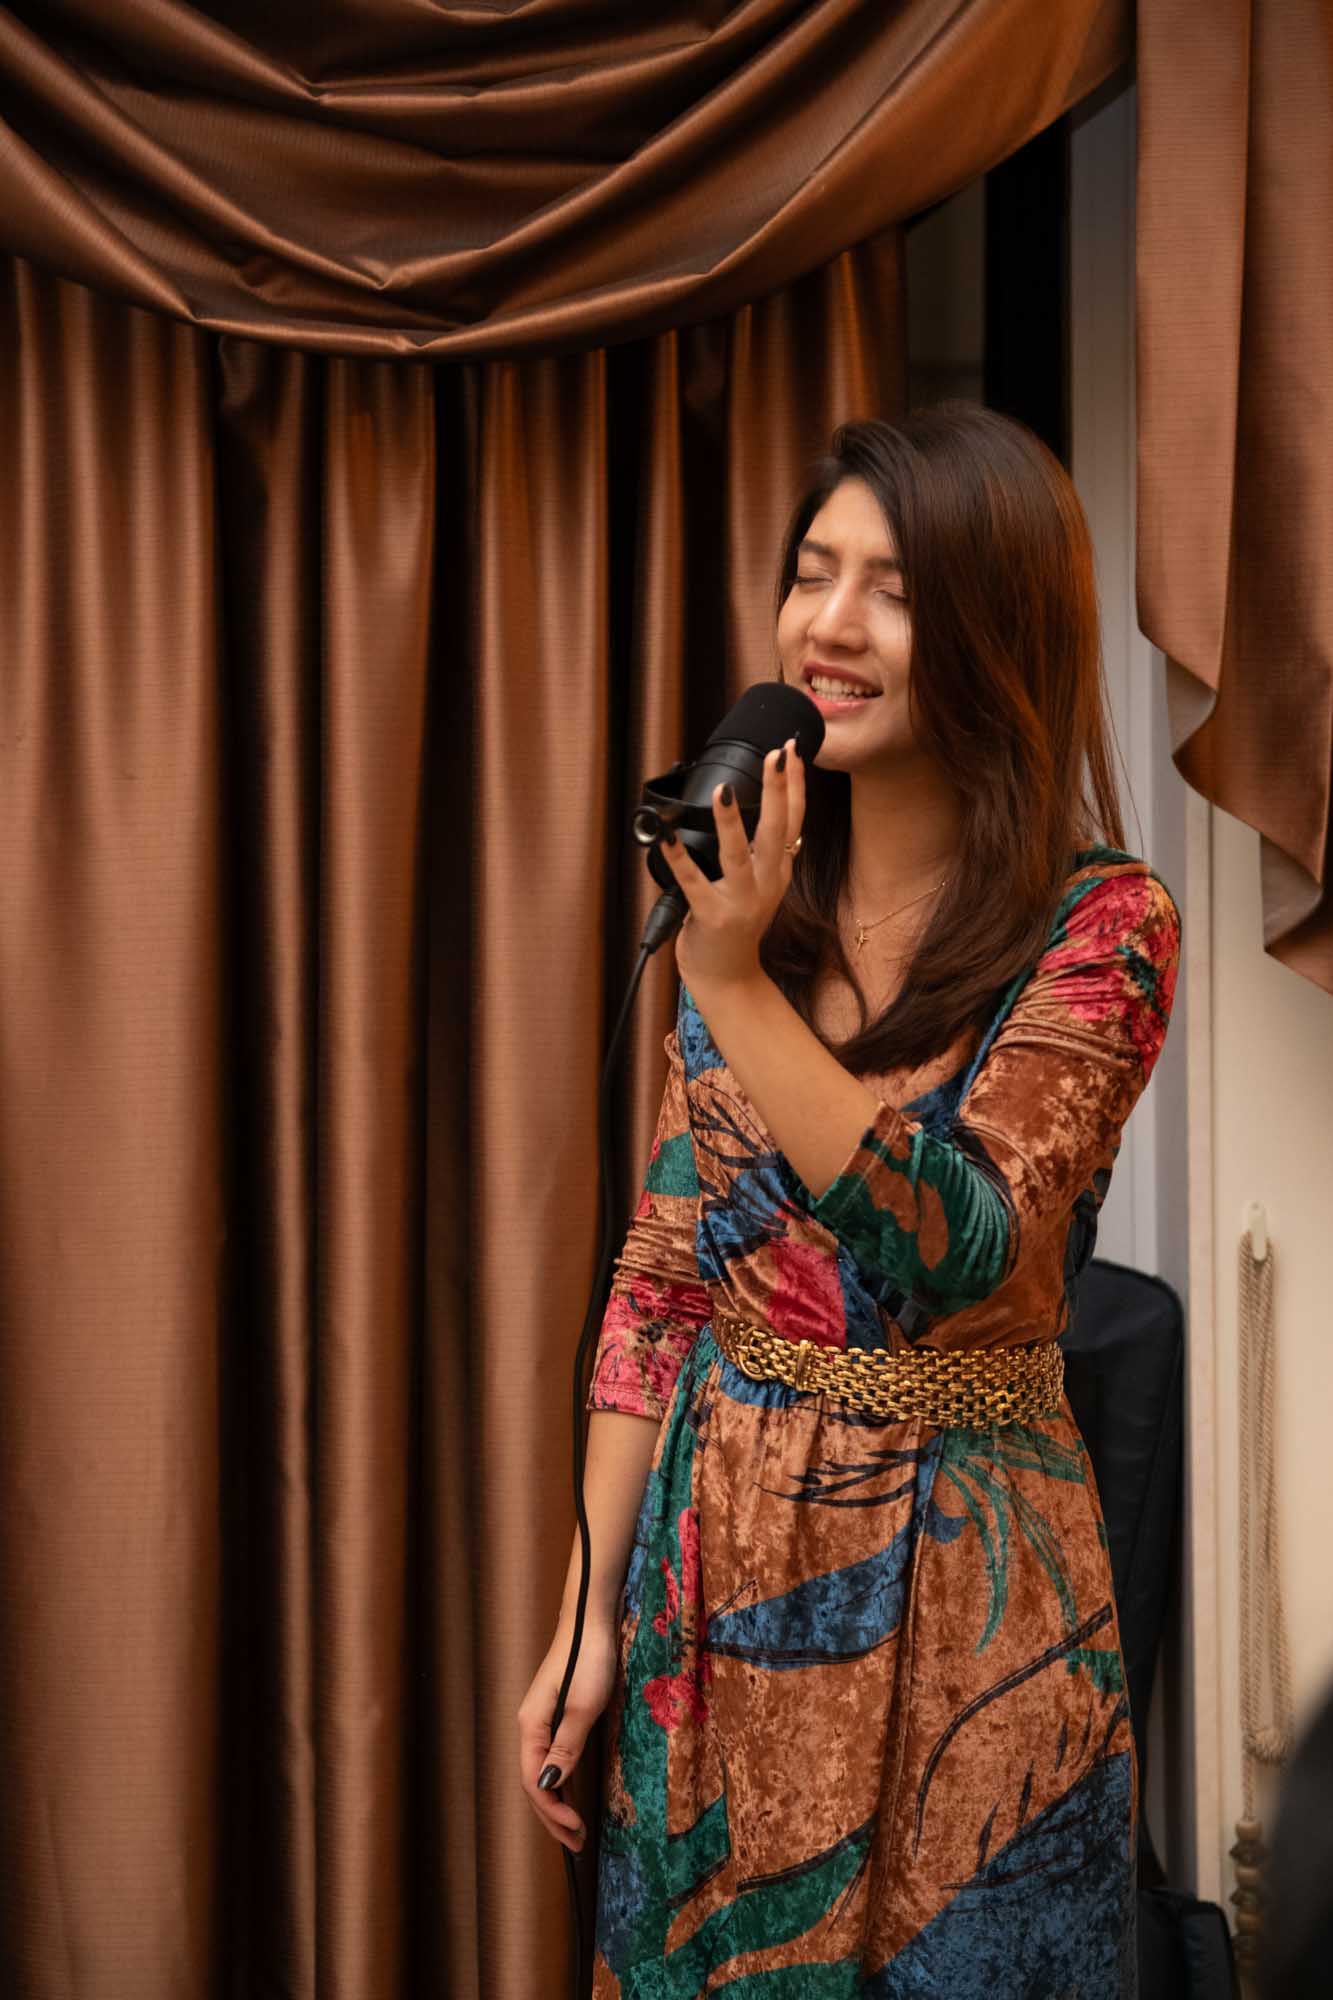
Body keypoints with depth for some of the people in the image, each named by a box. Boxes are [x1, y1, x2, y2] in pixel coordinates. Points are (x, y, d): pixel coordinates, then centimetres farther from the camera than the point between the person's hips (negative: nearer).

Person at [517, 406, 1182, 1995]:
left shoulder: (1102, 929, -11)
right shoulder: (747, 906, 2)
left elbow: (958, 1251, -22)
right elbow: (657, 1279, 3)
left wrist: (738, 990, -27)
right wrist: (587, 1621, 2)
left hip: (952, 1592, -4)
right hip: (714, 1569, 4)